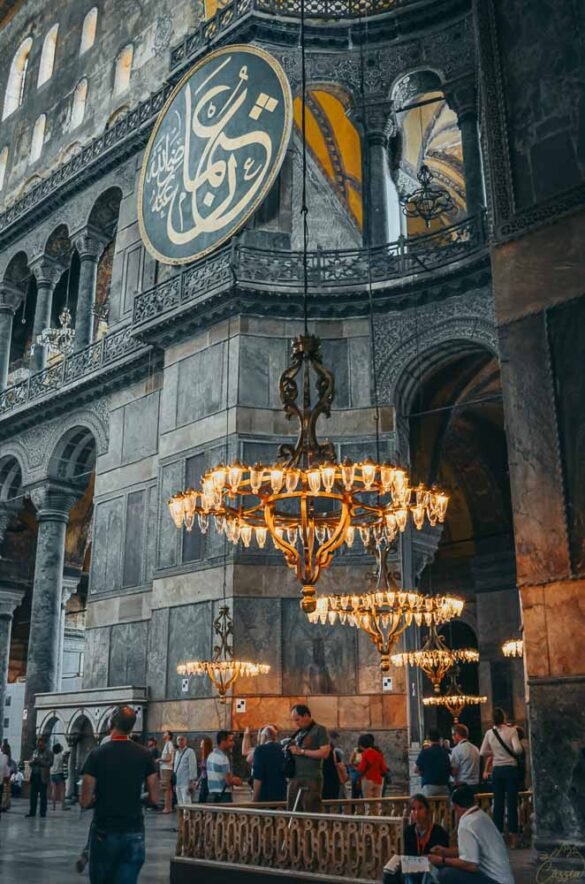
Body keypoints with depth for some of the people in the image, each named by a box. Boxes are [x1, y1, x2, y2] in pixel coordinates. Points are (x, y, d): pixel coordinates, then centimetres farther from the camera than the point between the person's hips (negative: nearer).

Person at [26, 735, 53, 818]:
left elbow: (50, 763, -11)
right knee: (33, 794, 5)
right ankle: (32, 812, 10)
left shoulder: (49, 753, -1)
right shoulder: (35, 752, 16)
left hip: (43, 777, -5)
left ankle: (43, 812, 3)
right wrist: (33, 762, -7)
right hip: (34, 775, 5)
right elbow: (31, 762, 16)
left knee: (43, 795, -1)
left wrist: (40, 761, -19)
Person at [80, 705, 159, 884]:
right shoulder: (144, 755, -2)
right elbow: (154, 798, 1)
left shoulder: (97, 755, -9)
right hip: (134, 833, 1)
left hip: (104, 832, -1)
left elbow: (85, 801, -8)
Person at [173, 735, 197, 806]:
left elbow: (193, 767, -11)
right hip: (178, 783, 8)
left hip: (186, 783, -8)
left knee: (186, 803, -12)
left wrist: (192, 781, -15)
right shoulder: (177, 752, 16)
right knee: (180, 804, 11)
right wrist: (174, 782, 16)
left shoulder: (190, 751, -7)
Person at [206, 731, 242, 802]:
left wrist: (233, 779, 12)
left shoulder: (211, 755, 10)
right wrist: (237, 781, 3)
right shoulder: (222, 758, -17)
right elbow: (229, 781, -17)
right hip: (223, 796, -9)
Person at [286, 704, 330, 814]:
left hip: (311, 780, -7)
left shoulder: (319, 730, -1)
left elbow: (325, 752, -12)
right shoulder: (298, 733, 18)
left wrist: (301, 751, -11)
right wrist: (288, 751, 7)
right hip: (295, 779, 7)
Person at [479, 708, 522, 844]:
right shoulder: (511, 731, -10)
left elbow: (483, 752, 3)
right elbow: (517, 749, -20)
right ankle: (513, 835, 4)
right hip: (510, 768, -3)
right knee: (512, 802, 2)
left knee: (498, 802, 9)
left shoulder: (489, 733, 0)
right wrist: (514, 754, 1)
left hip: (496, 770, 3)